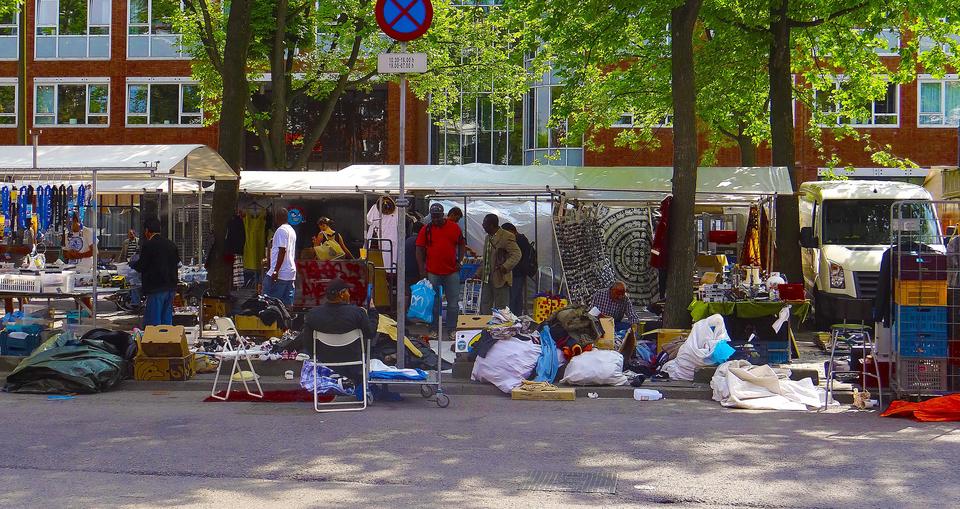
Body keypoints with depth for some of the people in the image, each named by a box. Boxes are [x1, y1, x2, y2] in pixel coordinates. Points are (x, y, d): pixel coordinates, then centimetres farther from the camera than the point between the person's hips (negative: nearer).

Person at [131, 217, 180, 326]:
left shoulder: (149, 245, -11)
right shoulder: (171, 244, 10)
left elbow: (141, 266, -9)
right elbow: (177, 261, 16)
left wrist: (132, 263, 11)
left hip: (156, 288, -7)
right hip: (171, 287, 7)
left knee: (152, 322, -3)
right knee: (167, 319, 13)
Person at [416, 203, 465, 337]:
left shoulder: (454, 227, 3)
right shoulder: (426, 230, 1)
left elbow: (461, 245, 14)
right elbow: (419, 250, 3)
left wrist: (459, 261, 1)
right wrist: (422, 270, -2)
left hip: (452, 272, 1)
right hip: (432, 273, -1)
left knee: (453, 303, 4)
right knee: (434, 303, 6)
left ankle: (451, 329, 13)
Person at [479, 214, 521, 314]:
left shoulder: (507, 237, -12)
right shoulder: (488, 237, 16)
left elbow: (516, 255, -21)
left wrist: (506, 267, -33)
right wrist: (479, 274, 18)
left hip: (500, 279, -8)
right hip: (487, 279, 8)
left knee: (501, 310, -2)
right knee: (484, 309, 9)